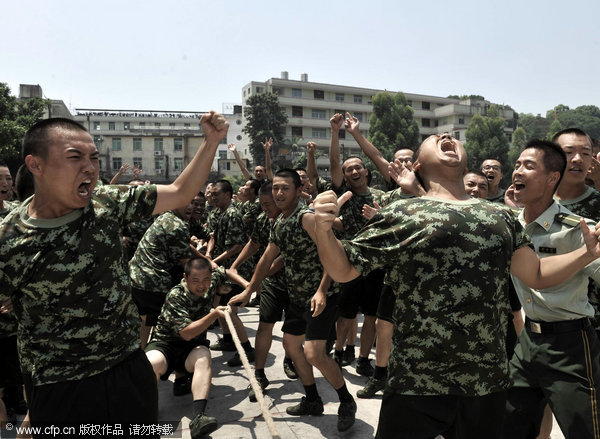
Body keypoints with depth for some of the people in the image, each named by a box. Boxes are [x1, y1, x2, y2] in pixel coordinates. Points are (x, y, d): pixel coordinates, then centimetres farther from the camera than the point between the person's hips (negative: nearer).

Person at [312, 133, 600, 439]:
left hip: (489, 383, 5)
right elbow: (343, 270, -2)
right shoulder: (400, 215, -3)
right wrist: (323, 228, -20)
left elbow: (537, 274, 18)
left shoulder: (502, 216, 9)